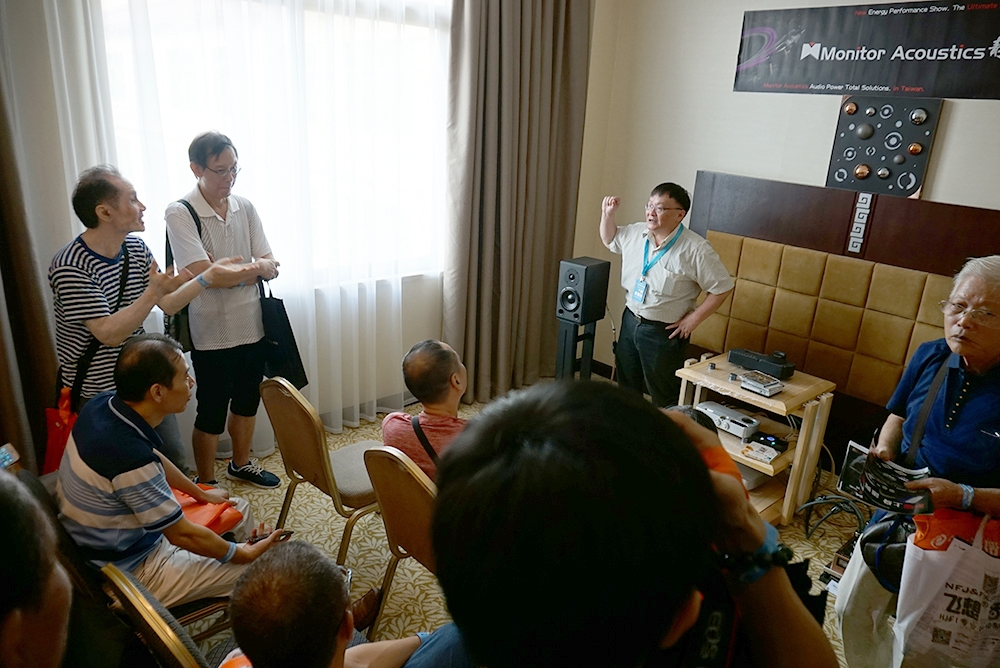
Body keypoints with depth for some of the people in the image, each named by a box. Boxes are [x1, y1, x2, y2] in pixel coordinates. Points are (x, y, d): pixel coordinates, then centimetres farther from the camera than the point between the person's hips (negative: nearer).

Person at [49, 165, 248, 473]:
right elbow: (109, 334, -27)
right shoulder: (70, 267, -23)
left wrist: (210, 275, -3)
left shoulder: (136, 248, 0)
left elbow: (169, 304, 5)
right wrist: (153, 291, -36)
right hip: (95, 394, -6)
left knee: (174, 461, 12)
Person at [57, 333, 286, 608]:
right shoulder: (132, 461, -37)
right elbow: (183, 535, -23)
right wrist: (245, 555, -7)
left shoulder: (103, 403, -11)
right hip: (132, 572, -9)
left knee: (240, 510, 16)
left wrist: (201, 494, 19)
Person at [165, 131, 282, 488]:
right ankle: (206, 484, 27)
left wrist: (229, 271, -22)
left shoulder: (245, 207, 3)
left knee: (247, 400, 20)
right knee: (212, 411, 8)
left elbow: (271, 267, -3)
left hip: (252, 325, 6)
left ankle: (241, 464, 42)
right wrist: (255, 267, -11)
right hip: (212, 332, -5)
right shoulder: (180, 213, -13)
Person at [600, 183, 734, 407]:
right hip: (630, 321, 6)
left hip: (664, 332, -6)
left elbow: (723, 287, -15)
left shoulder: (695, 249, -20)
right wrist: (608, 214, 1)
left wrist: (693, 319, -14)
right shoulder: (635, 233, -2)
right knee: (626, 387, 22)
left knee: (664, 397, 8)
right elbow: (609, 240, 19)